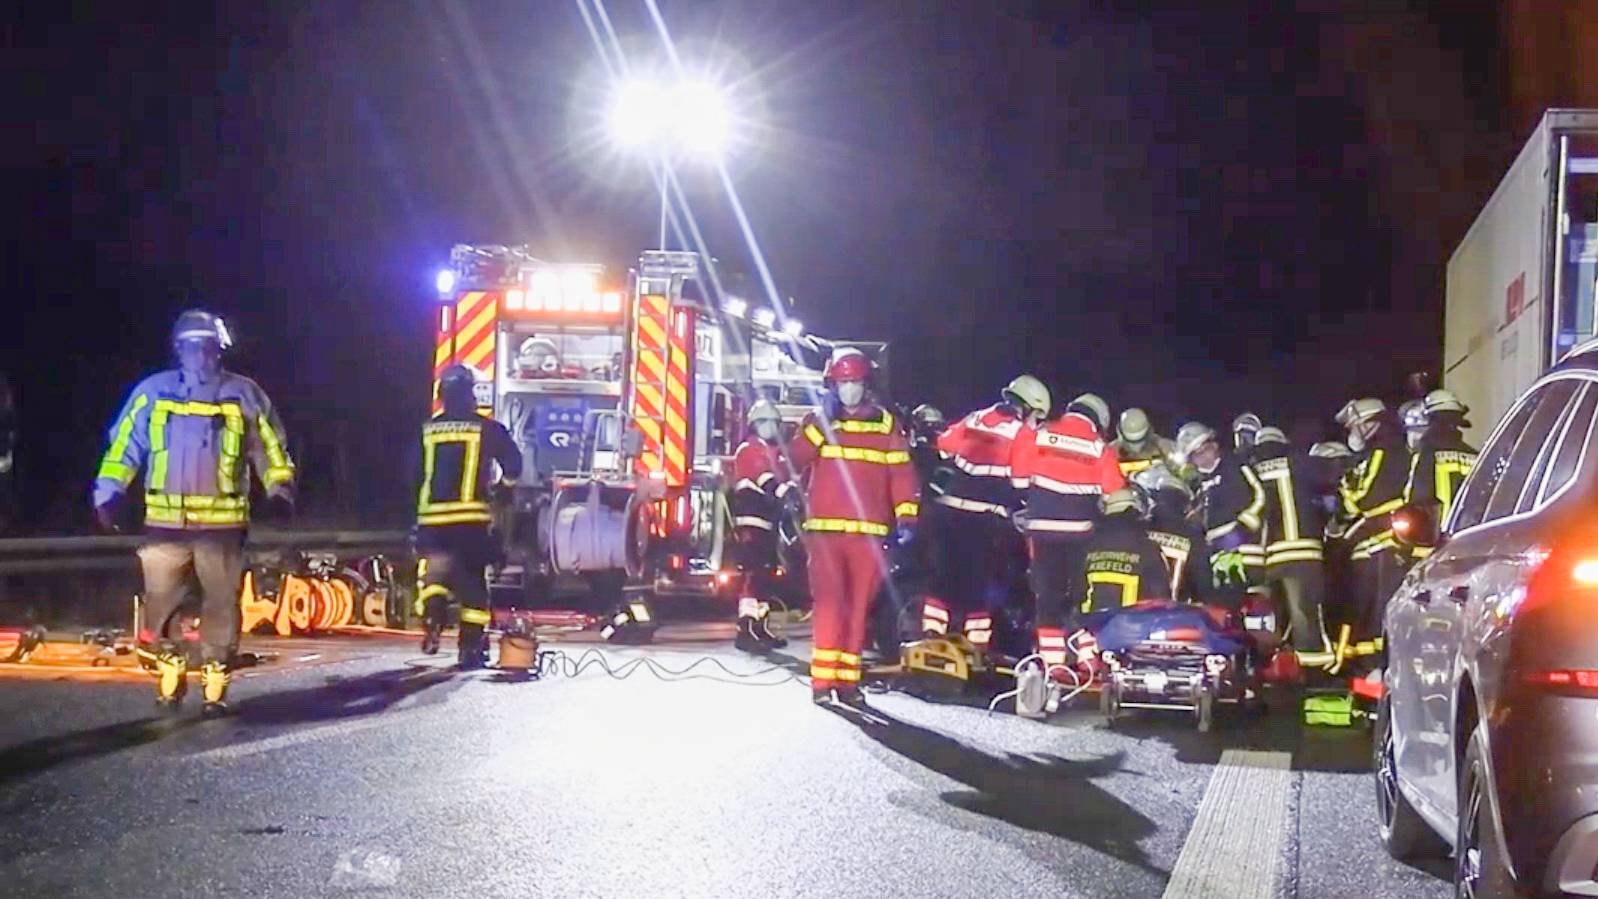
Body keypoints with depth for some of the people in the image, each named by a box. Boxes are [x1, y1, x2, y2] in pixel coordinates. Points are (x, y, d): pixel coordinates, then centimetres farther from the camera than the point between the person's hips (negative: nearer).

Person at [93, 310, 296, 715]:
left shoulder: (243, 394, 5)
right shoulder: (153, 392, 5)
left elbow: (270, 446, 9)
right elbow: (123, 445, 6)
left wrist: (279, 489, -4)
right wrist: (108, 493, -2)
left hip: (223, 520, 0)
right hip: (165, 519, 0)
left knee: (221, 604, 2)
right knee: (159, 602, 3)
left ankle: (214, 682, 11)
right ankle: (170, 670, 22)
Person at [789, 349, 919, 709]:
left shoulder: (885, 423, 9)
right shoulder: (816, 421, 9)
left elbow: (900, 472, 5)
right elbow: (794, 461, -5)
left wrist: (906, 516, -5)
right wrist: (823, 425, -12)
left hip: (868, 532, 1)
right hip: (824, 529, -1)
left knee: (858, 606, 4)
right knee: (829, 602, -9)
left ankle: (847, 679, 12)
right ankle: (823, 680, -7)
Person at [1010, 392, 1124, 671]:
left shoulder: (1038, 435, 2)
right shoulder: (1100, 447, 1)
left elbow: (1019, 476, 4)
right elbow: (1113, 492, 1)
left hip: (1042, 526, 1)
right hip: (1080, 529, -1)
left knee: (1047, 592, 5)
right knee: (1083, 590, 8)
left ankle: (1053, 660, 2)